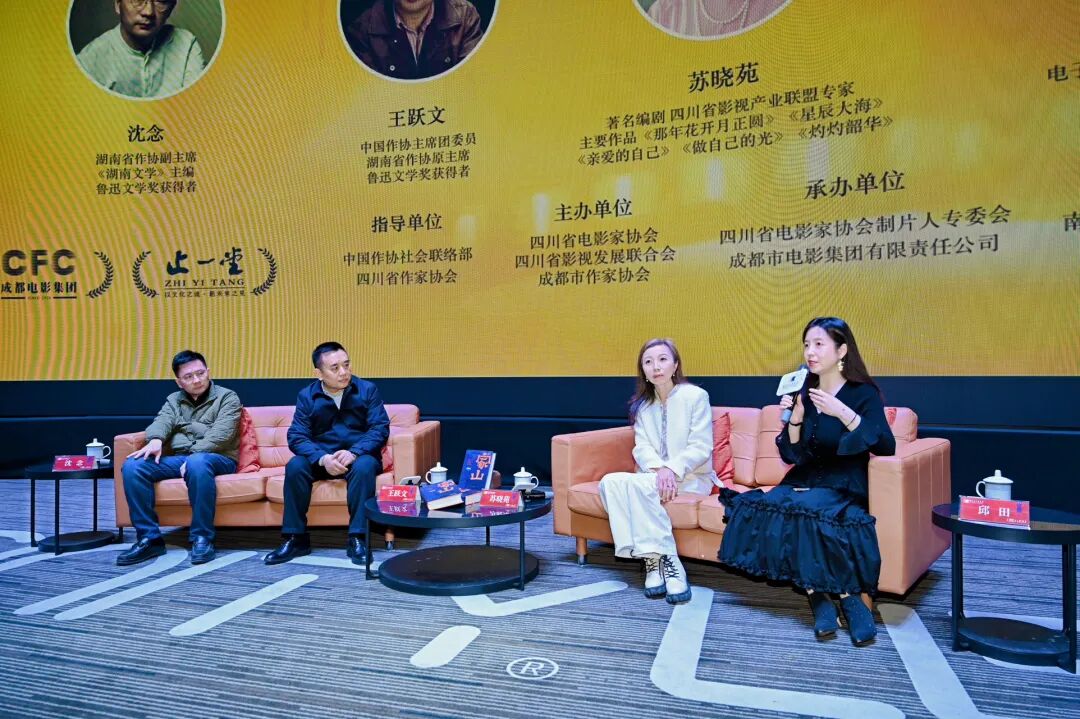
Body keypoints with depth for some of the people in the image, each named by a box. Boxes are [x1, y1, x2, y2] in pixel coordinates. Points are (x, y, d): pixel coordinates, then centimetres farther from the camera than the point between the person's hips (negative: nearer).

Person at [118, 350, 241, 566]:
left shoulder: (227, 397, 6)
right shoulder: (173, 400, 21)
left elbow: (220, 434, -9)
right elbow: (162, 421, -1)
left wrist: (193, 455, -21)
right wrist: (155, 440, -24)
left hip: (217, 458, -5)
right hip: (178, 458, 5)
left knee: (197, 463, -41)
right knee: (132, 466, -20)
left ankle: (202, 538, -31)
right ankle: (149, 538, -16)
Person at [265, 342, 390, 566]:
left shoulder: (367, 390, -2)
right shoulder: (307, 396, 1)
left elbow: (380, 428, -10)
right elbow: (297, 437, -8)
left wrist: (354, 452, -27)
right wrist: (322, 458, -27)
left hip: (358, 456, -2)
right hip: (321, 459, 2)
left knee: (364, 467, -35)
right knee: (295, 466, -27)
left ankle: (357, 538, -29)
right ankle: (295, 538, -18)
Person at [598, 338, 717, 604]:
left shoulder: (696, 396, -2)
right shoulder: (642, 404, 14)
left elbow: (701, 448, -8)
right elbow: (641, 447, 1)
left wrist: (673, 470, -22)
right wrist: (660, 469, -20)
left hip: (691, 477, -5)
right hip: (654, 477, 5)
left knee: (633, 483, -31)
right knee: (610, 481, -25)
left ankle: (657, 559, -25)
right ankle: (658, 559, -28)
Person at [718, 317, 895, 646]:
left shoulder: (864, 394, -3)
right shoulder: (805, 392, 10)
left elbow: (886, 447, -18)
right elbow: (792, 456, 8)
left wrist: (843, 413, -27)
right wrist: (795, 417, -8)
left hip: (844, 487, -5)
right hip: (805, 481, 5)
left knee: (805, 509, -35)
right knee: (764, 506, -26)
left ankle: (822, 595, -19)